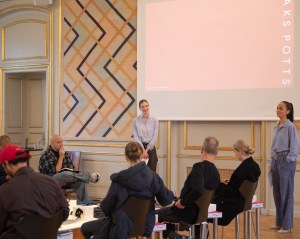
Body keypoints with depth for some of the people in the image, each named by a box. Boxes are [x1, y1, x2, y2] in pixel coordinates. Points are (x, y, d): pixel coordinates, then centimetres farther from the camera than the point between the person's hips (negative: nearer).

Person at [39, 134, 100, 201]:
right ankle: (90, 177, -30)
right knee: (66, 174, -38)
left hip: (65, 178, 6)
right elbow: (56, 171, -18)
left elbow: (71, 166, 13)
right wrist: (61, 157, -18)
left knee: (80, 181, -24)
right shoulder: (46, 155, -13)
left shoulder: (63, 152, 9)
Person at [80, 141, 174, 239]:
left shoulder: (120, 180, -19)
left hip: (122, 227, -5)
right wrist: (171, 194, 23)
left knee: (85, 228, 16)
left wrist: (102, 205, 13)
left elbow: (107, 205, -11)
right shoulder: (153, 176, -10)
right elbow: (165, 199, 0)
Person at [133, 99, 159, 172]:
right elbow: (136, 137, -5)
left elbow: (154, 137, -2)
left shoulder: (154, 120, 2)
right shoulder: (136, 121, 0)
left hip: (150, 148, 1)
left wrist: (147, 150, -10)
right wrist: (143, 150, -15)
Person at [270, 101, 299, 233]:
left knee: (286, 193, -2)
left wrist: (288, 160, -13)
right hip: (276, 159, 8)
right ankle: (279, 222, 22)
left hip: (286, 160, -8)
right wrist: (272, 163, 16)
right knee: (276, 192, 12)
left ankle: (286, 225, 5)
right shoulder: (276, 127, 12)